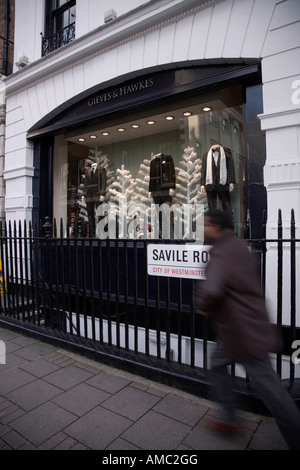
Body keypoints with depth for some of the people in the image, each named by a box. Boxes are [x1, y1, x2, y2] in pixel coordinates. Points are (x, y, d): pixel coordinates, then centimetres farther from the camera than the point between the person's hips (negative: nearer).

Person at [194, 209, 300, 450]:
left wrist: (203, 307, -17)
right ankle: (230, 420, 35)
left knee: (268, 387, 5)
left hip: (242, 331, -10)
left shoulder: (221, 253, -25)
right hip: (247, 325, 10)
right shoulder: (238, 245, 6)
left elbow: (211, 290, -41)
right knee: (217, 364, 22)